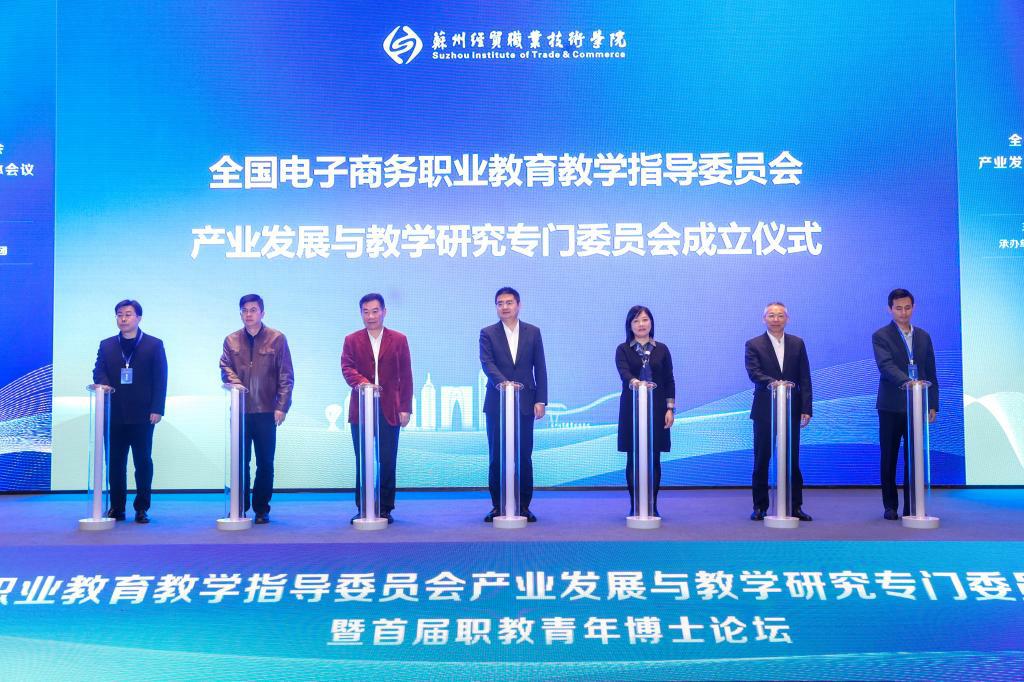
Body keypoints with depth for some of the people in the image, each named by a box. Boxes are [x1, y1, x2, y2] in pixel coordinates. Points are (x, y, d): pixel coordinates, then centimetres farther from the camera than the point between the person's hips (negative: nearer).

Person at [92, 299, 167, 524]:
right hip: (114, 414, 3)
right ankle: (116, 507, 14)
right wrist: (103, 385, -18)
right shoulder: (106, 345, 14)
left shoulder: (154, 345, 4)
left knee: (143, 462, 1)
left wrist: (157, 409, -9)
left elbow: (160, 379, -1)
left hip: (142, 414, -3)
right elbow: (98, 371, 6)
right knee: (115, 462, 5)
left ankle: (142, 508, 8)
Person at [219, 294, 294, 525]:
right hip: (240, 410, 2)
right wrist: (235, 383, -17)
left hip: (266, 411, -2)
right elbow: (225, 369, 5)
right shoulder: (231, 340, 10)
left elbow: (286, 376, 0)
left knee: (265, 463, 4)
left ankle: (261, 509, 13)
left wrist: (281, 406, -8)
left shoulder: (277, 339, 2)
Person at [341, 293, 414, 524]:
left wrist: (405, 408, 0)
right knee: (362, 462, 3)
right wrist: (361, 382, -26)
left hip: (389, 410, 0)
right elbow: (347, 367, -5)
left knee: (388, 462, 0)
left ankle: (385, 508, 9)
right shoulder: (352, 340, 9)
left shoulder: (399, 340, 8)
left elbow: (405, 376, 6)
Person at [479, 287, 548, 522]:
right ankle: (498, 505, 9)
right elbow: (487, 363, -9)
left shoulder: (533, 332, 8)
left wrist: (541, 400, 0)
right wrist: (503, 382, -27)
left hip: (525, 402, 1)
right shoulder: (488, 333, 4)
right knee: (497, 456, 1)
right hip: (497, 402, -1)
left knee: (524, 456, 1)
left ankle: (524, 505, 10)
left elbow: (540, 368, 7)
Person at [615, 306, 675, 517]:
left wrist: (670, 408, 0)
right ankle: (634, 506, 6)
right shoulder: (623, 349, 4)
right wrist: (633, 381, -36)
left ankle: (652, 506, 8)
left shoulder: (662, 349, 10)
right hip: (631, 408, -1)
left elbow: (669, 381, 8)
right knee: (633, 459, -1)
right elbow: (623, 372, -14)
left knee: (654, 459, 1)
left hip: (656, 408, 1)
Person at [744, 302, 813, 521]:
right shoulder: (754, 345, 1)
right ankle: (760, 507, 11)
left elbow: (805, 379, 6)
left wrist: (806, 409, -2)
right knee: (761, 459, 3)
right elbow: (753, 373, -13)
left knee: (792, 460, 4)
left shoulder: (797, 344, 9)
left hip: (791, 410, 2)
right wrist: (773, 383, -31)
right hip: (764, 410, -2)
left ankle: (795, 506, 11)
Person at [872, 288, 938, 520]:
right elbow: (886, 366, -17)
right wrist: (906, 382, -33)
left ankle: (912, 507, 9)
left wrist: (933, 404, 7)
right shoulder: (881, 336, -1)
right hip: (891, 406, -3)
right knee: (889, 458, 3)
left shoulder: (923, 337, 13)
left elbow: (931, 373, 14)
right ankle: (890, 506, 12)